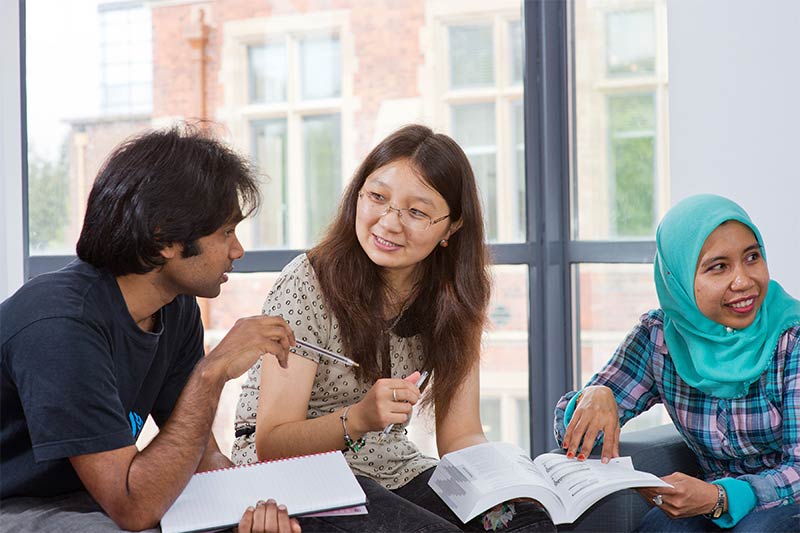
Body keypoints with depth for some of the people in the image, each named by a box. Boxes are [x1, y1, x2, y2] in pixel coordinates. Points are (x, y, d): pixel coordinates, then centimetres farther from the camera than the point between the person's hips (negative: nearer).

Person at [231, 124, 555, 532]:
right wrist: (357, 418, -35)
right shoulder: (308, 284, -14)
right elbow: (271, 444, -16)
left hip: (394, 470, 5)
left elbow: (460, 434, -1)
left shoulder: (455, 297, 0)